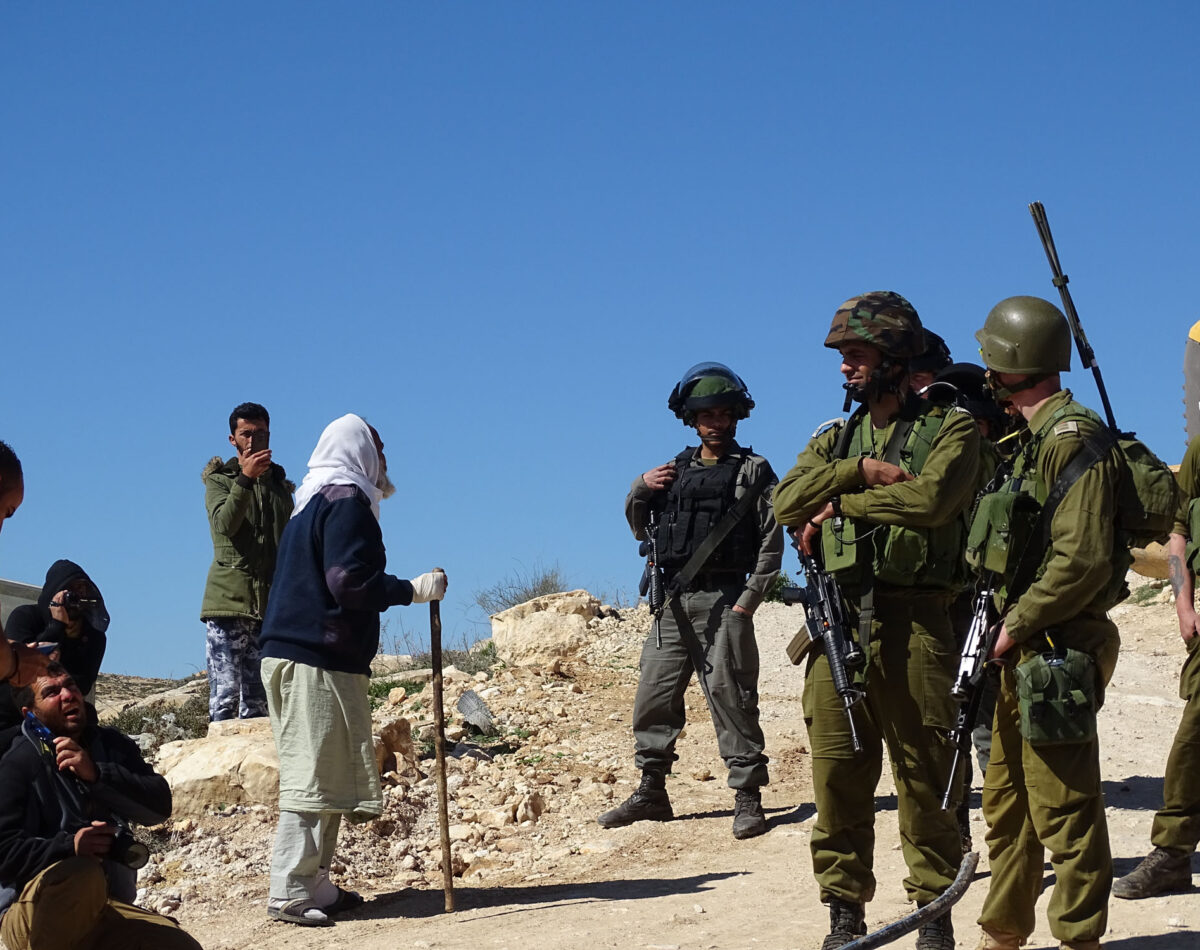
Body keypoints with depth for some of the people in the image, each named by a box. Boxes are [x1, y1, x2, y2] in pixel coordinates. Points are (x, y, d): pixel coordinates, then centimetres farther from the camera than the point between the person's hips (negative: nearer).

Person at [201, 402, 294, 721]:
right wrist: (245, 479, -26)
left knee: (258, 699, 4)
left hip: (271, 607, 4)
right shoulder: (220, 480, 6)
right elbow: (224, 524, -14)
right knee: (225, 692, -10)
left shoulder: (279, 484, 18)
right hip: (228, 600, -4)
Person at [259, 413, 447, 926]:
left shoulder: (311, 502, 21)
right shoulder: (347, 501, -8)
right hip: (321, 659, -10)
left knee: (321, 776, 11)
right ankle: (289, 893, -11)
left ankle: (312, 885, 12)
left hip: (288, 652, 10)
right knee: (314, 775, -9)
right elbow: (349, 581, -17)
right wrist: (414, 589, -11)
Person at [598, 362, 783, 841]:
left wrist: (748, 600, -10)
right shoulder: (675, 471, 18)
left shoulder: (752, 470, 3)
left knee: (729, 696, -9)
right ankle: (651, 793, 14)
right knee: (653, 696, 5)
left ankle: (748, 797, -5)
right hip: (674, 602, 5)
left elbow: (772, 543, -2)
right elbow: (641, 529, 23)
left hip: (723, 600, -5)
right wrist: (639, 491, 3)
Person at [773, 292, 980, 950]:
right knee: (837, 773, 2)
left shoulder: (950, 429, 5)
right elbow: (787, 504, 3)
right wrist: (862, 469, -9)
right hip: (838, 622, 4)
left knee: (923, 775, 0)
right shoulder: (833, 441, 20)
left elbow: (930, 498, -15)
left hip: (915, 621, -4)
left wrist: (840, 505, -5)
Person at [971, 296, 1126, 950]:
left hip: (1055, 652, -10)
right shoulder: (1031, 439, 16)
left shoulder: (1072, 439, -15)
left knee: (1062, 809, -5)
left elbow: (1081, 560, -22)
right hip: (1021, 653, 10)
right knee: (1007, 804, 16)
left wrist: (1018, 624, -16)